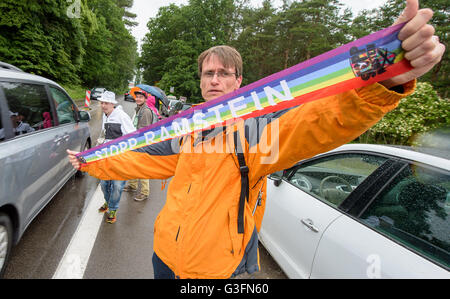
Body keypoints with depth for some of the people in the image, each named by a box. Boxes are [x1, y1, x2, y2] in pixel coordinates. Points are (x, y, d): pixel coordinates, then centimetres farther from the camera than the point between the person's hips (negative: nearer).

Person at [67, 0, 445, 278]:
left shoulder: (257, 128, -14)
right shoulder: (188, 132, 4)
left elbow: (323, 122, -31)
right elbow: (141, 160, 11)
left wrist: (385, 81, -47)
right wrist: (91, 163, 14)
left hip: (215, 267, -5)